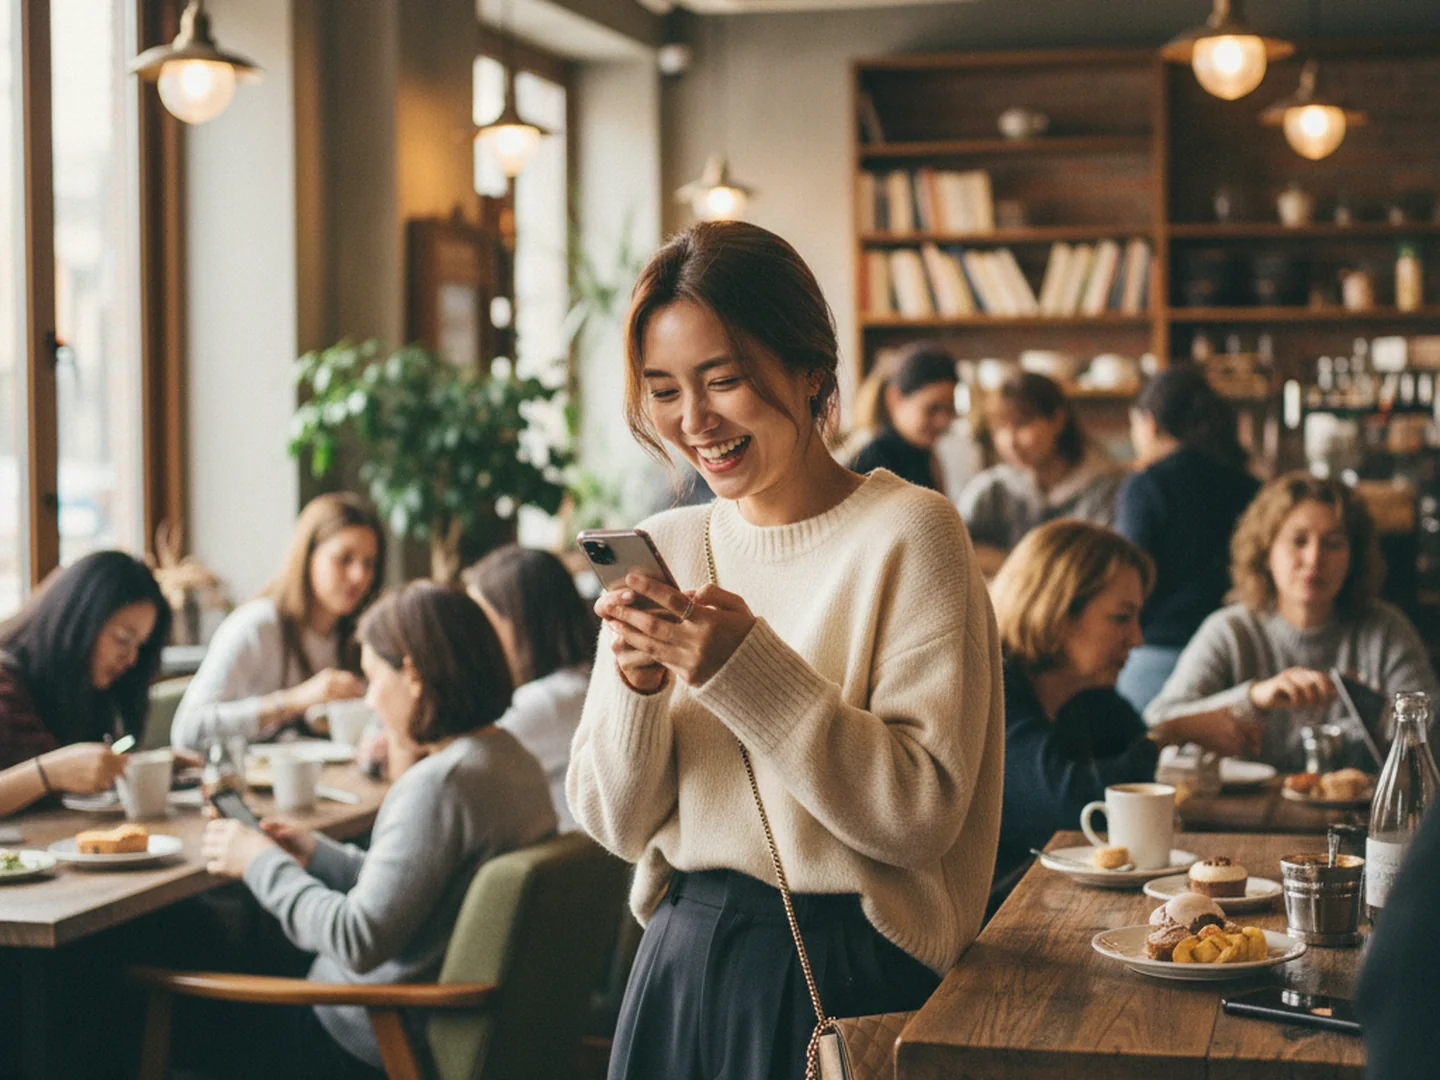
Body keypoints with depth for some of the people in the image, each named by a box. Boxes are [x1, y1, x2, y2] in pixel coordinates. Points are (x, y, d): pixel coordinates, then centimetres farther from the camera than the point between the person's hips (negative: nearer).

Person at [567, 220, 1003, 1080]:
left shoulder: (906, 534, -10)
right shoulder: (664, 548, 5)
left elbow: (924, 812, -17)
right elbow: (619, 825, 5)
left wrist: (749, 669, -23)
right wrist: (636, 685, -14)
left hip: (854, 976, -5)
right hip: (683, 962, 5)